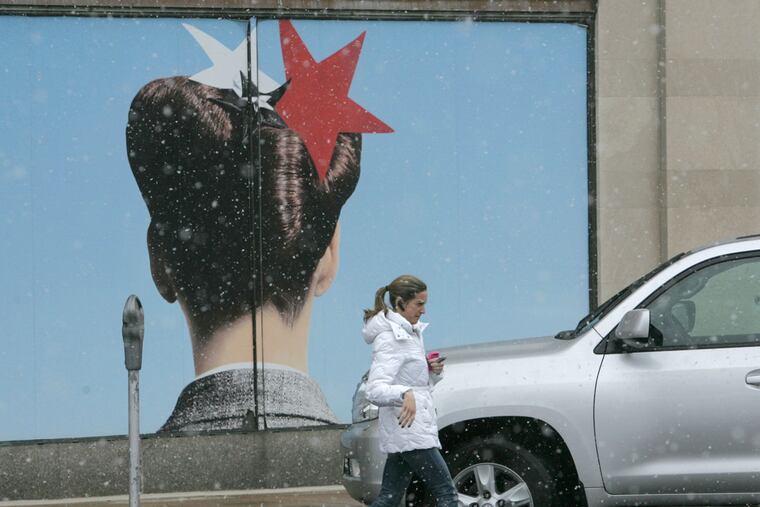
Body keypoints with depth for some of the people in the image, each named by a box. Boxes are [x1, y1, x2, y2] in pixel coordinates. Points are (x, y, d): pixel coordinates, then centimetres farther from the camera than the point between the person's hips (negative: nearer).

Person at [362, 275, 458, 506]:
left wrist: (433, 371, 2)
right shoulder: (389, 339, -14)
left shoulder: (410, 333, 16)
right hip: (410, 430, -10)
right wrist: (405, 394, -45)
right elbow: (375, 390, -26)